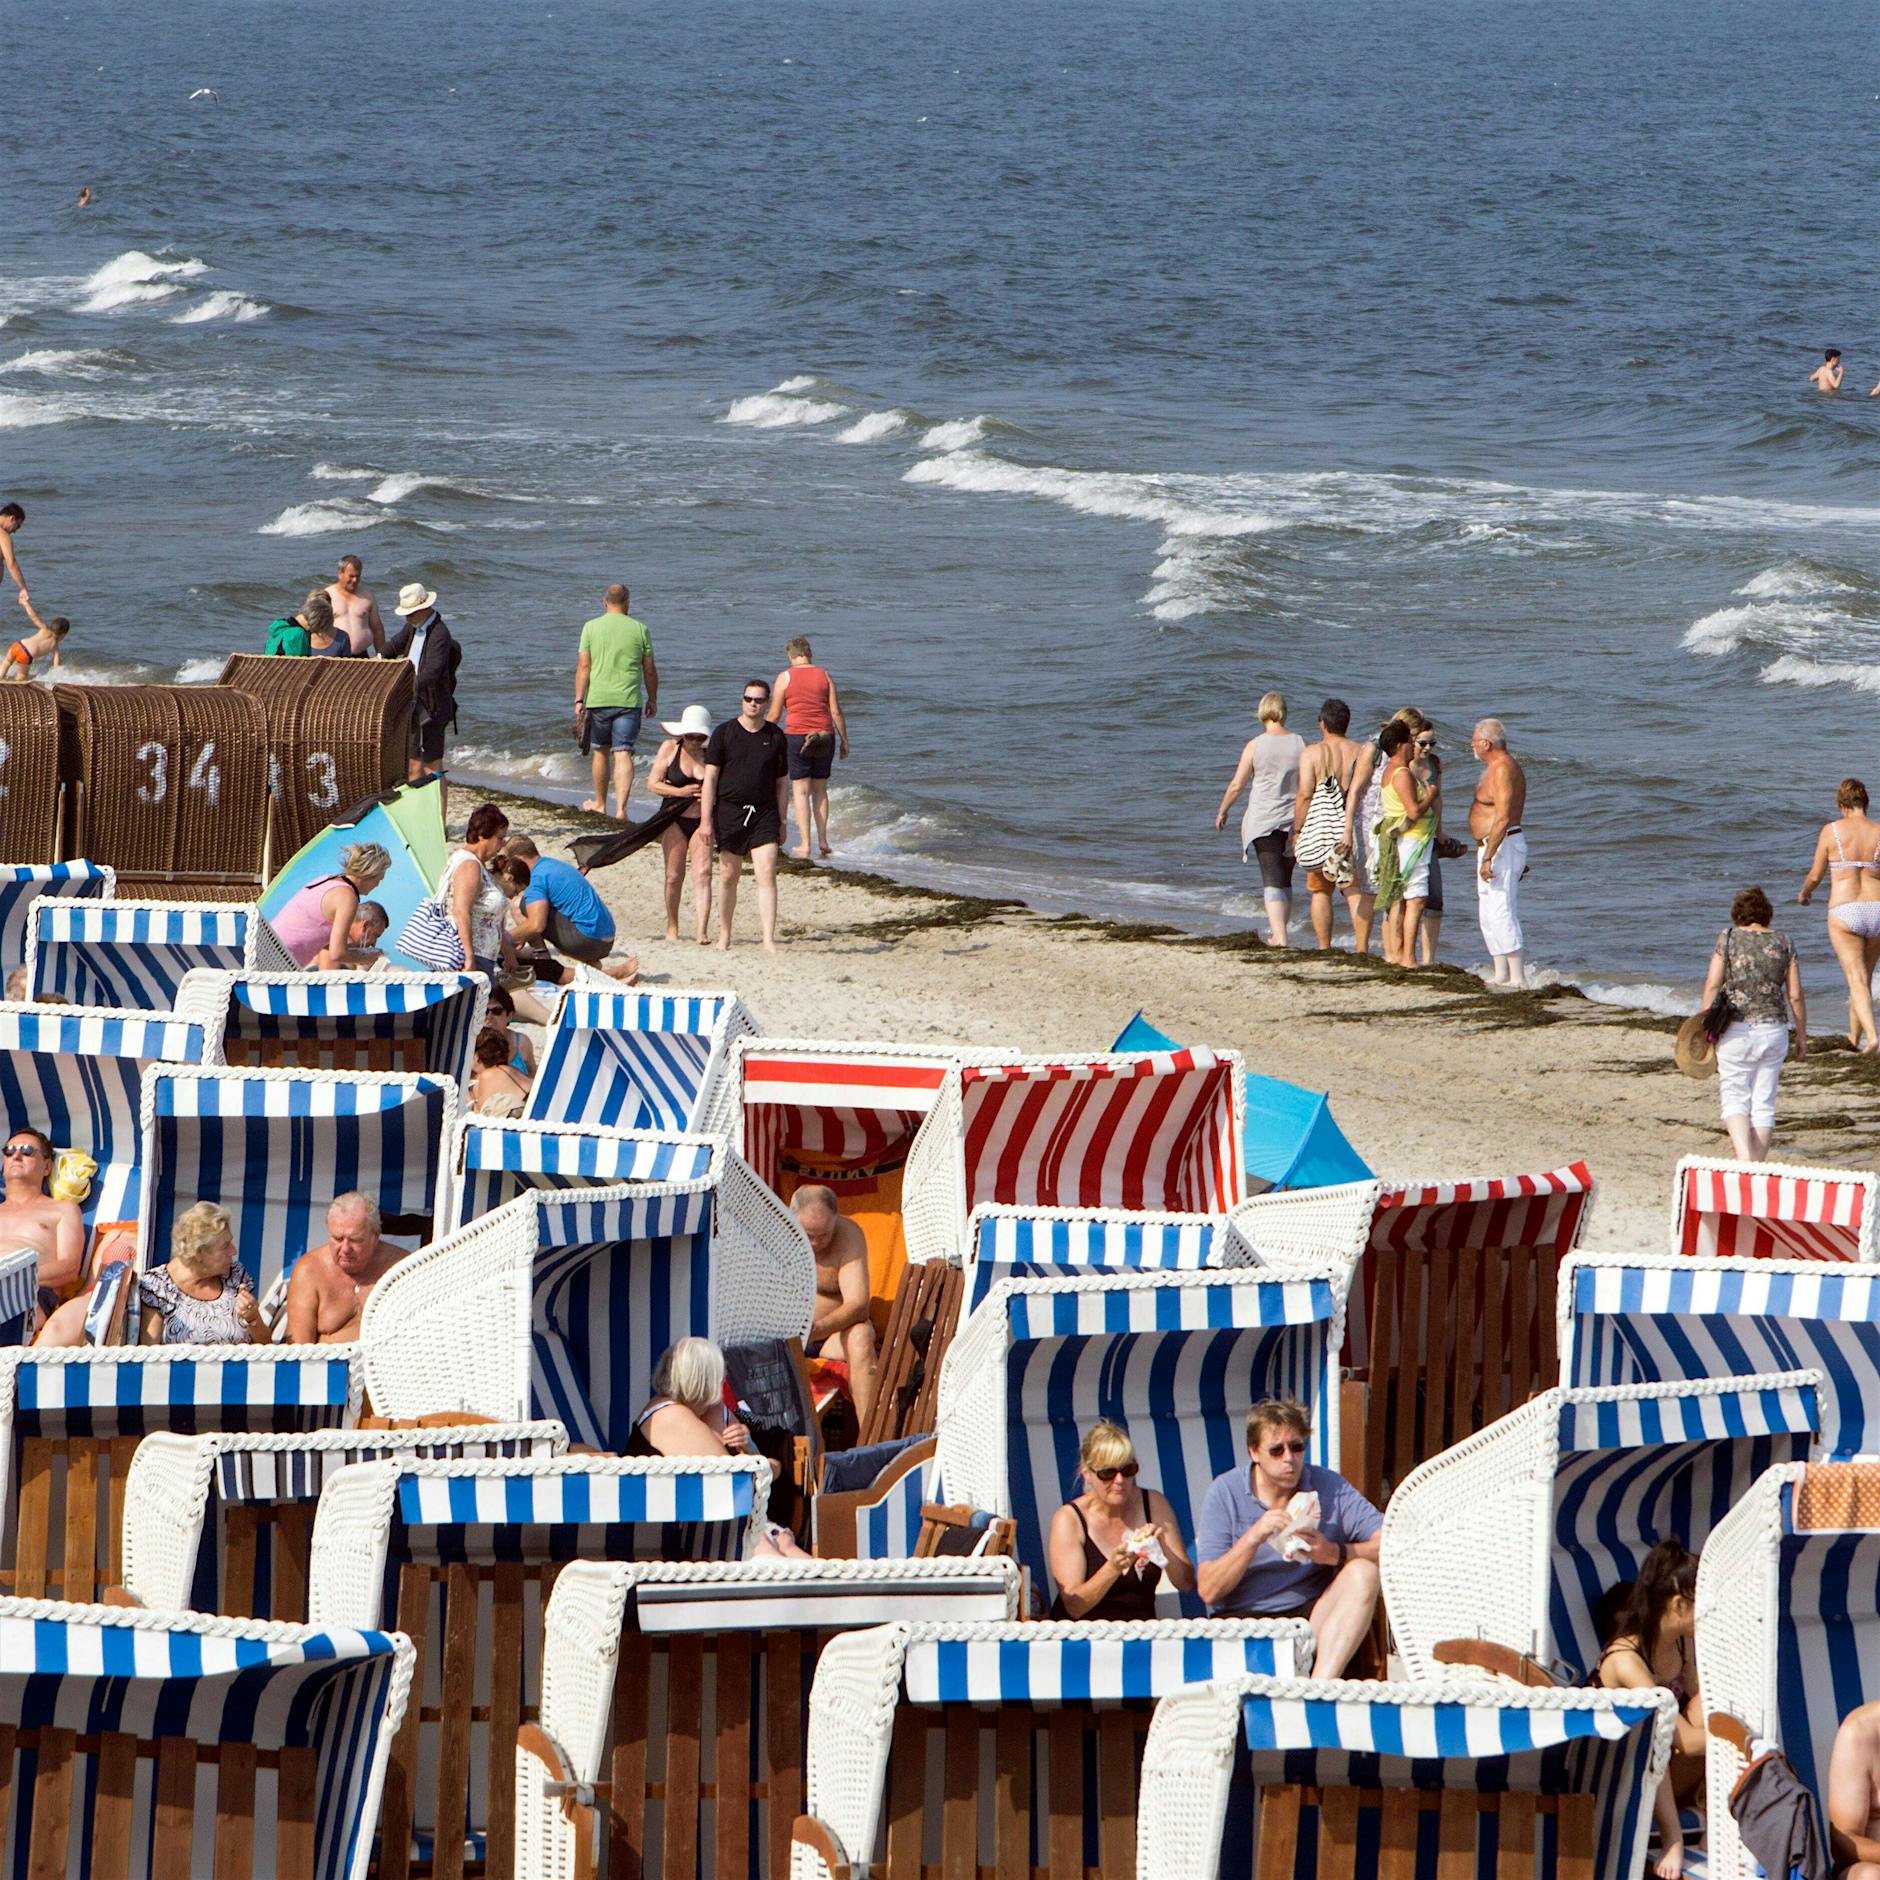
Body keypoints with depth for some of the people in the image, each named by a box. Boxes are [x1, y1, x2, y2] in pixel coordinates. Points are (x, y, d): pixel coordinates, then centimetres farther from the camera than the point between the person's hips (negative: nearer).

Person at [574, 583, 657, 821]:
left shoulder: (591, 628, 1)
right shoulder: (639, 629, 2)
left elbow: (583, 667, -3)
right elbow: (650, 670, 7)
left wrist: (579, 700, -2)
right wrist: (652, 699, 19)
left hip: (598, 700, 1)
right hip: (629, 701, -1)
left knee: (600, 750, 17)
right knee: (623, 754, -4)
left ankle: (600, 803, 31)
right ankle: (621, 808, -15)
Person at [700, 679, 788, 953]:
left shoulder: (775, 737, 7)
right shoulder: (724, 733, 1)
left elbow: (782, 782, 13)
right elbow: (710, 778, -1)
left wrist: (781, 822, 11)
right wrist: (706, 819, -7)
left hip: (764, 814, 0)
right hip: (730, 812, 0)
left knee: (767, 874, -11)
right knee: (728, 876, 8)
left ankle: (769, 941, -15)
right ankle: (724, 934, 24)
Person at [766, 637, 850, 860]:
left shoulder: (785, 678, -3)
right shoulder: (824, 676, 5)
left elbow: (774, 714, -1)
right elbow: (836, 712, 2)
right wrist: (844, 741, 10)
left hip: (796, 736, -3)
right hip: (825, 736, 3)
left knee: (800, 791, 0)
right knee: (820, 789, 15)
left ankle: (804, 845, -5)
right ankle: (822, 840, 15)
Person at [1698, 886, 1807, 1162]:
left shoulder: (1728, 938, -1)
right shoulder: (1782, 944, 4)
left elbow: (1712, 986, -6)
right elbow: (1795, 995, 4)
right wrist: (1802, 1035, 13)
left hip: (1737, 1030, -2)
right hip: (1774, 1030, 2)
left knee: (1734, 1098, 4)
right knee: (1764, 1103, 10)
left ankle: (1744, 1156, -17)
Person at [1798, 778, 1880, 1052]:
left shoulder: (1831, 831, -4)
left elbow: (1815, 875, 4)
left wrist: (1803, 893, 25)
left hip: (1844, 915, -3)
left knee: (1857, 980, -7)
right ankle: (1855, 1036, 32)